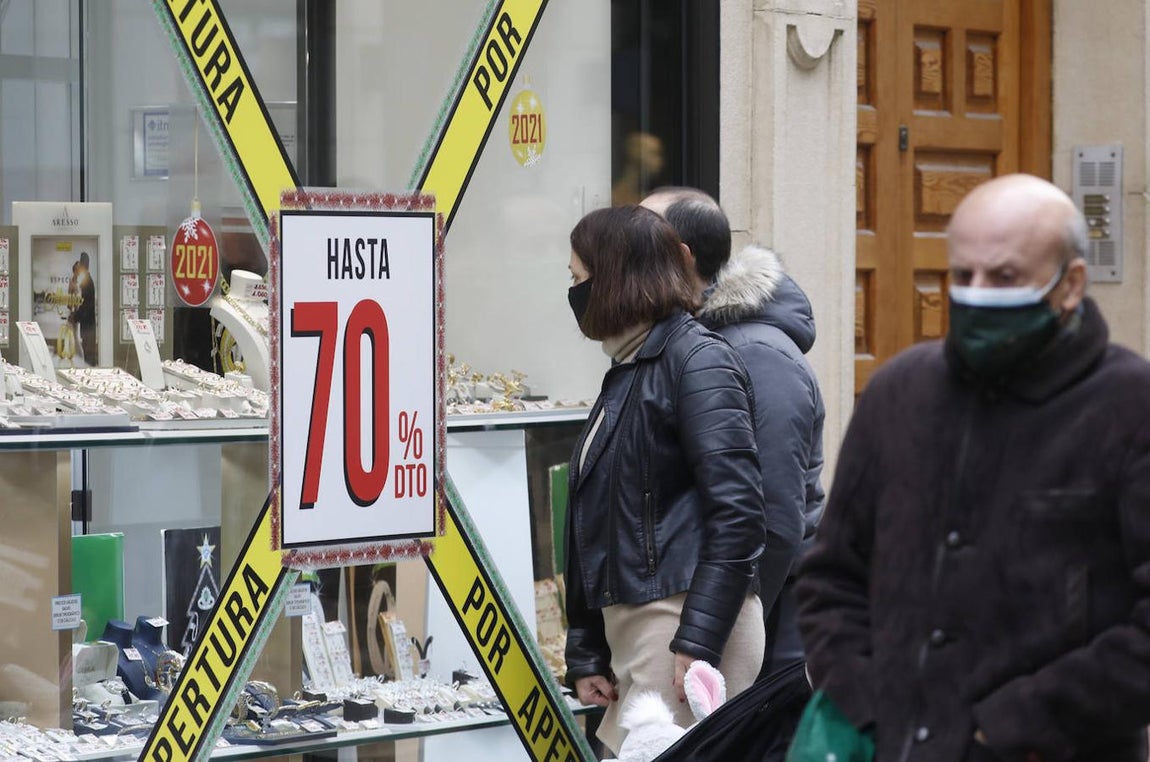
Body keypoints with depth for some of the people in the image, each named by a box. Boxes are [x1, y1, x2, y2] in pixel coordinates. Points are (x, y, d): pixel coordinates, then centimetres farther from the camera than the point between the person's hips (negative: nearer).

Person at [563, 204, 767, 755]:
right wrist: (588, 655, 16)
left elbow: (736, 513, -16)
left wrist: (698, 644, -21)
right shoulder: (629, 371, 19)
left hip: (685, 624, -8)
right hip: (630, 627, 9)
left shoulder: (698, 360, -7)